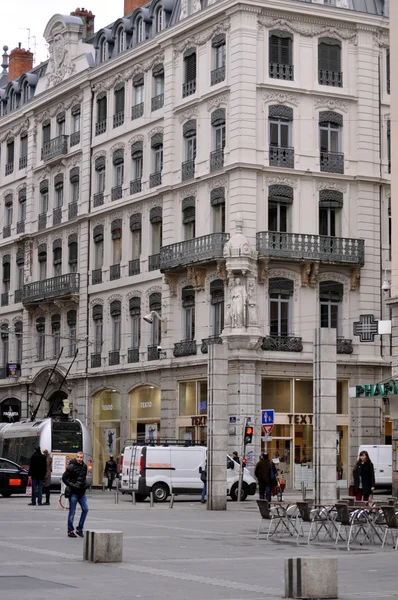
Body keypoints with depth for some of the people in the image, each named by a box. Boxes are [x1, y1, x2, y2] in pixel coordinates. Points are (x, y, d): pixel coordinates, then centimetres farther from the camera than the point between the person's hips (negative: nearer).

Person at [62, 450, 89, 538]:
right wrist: (72, 485, -16)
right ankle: (70, 531, 8)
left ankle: (79, 529, 12)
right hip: (73, 492, -6)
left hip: (82, 492, 6)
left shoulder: (84, 466, 7)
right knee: (72, 512, -1)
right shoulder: (71, 467, -12)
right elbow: (64, 478, -10)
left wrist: (85, 485, 8)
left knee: (85, 509, 0)